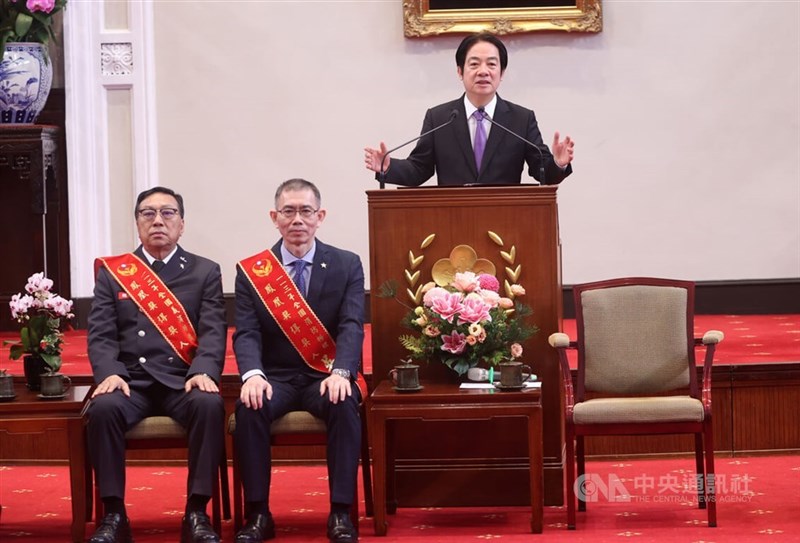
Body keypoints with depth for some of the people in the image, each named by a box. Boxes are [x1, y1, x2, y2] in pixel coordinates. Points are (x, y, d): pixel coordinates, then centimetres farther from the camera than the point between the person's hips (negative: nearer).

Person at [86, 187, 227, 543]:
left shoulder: (205, 272, 12)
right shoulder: (112, 273, 13)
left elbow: (213, 332, 0)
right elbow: (101, 335, 5)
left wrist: (203, 372, -20)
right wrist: (110, 373, -16)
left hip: (183, 380, 0)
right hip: (130, 380, 1)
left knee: (209, 405, -33)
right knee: (103, 408, -32)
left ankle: (196, 513, -24)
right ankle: (113, 514, -22)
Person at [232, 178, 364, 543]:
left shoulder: (347, 265, 3)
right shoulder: (251, 270, 4)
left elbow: (352, 326, -9)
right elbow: (247, 332, -6)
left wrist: (340, 372, -29)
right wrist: (253, 374, -28)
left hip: (326, 376, 0)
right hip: (275, 377, 1)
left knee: (344, 404, -33)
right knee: (249, 406, -31)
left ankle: (341, 513, -26)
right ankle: (258, 514, -21)